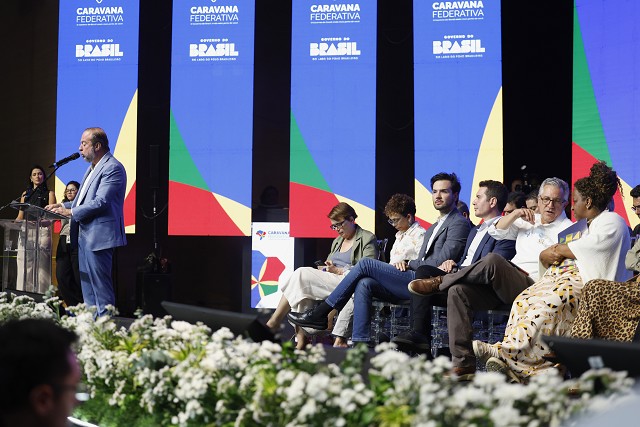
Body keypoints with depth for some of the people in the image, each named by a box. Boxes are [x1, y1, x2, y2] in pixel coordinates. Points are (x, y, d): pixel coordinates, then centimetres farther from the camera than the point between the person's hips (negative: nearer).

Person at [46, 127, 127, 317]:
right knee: (87, 286, 13)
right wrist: (63, 206, 11)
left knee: (101, 285, -7)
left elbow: (100, 202, -21)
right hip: (84, 236, 11)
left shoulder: (113, 168, -13)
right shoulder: (92, 168, 19)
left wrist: (71, 212, -16)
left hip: (99, 236, -10)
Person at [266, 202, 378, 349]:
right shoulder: (337, 241, 29)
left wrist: (338, 270, -13)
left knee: (301, 274, -22)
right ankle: (301, 338, -32)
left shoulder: (368, 239, 3)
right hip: (330, 281, 8)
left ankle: (273, 322, -20)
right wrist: (324, 268, 4)